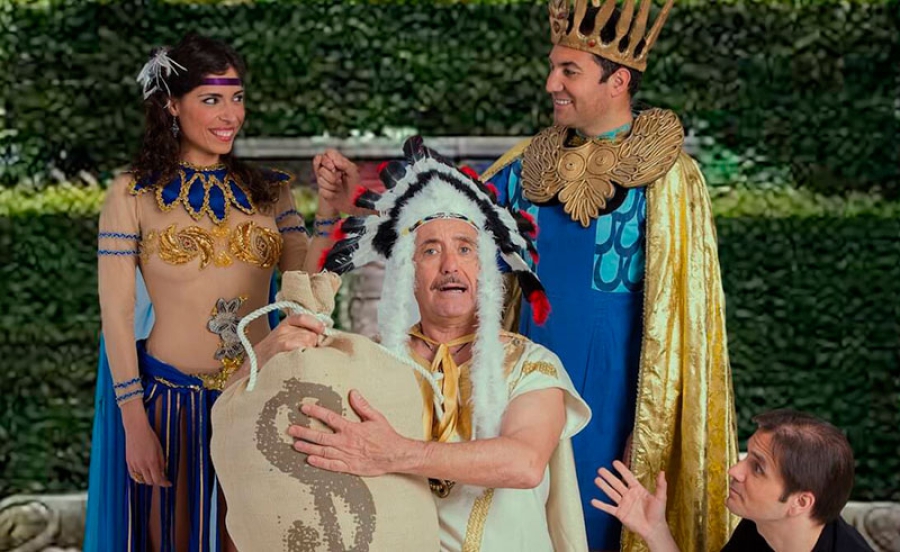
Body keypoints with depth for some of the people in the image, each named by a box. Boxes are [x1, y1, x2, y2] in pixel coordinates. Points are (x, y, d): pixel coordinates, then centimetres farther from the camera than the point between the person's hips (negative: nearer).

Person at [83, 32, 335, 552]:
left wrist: (328, 207, -14)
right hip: (170, 397, -3)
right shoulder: (133, 193, -4)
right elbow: (116, 312, -5)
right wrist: (134, 422, -9)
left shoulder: (269, 191, 5)